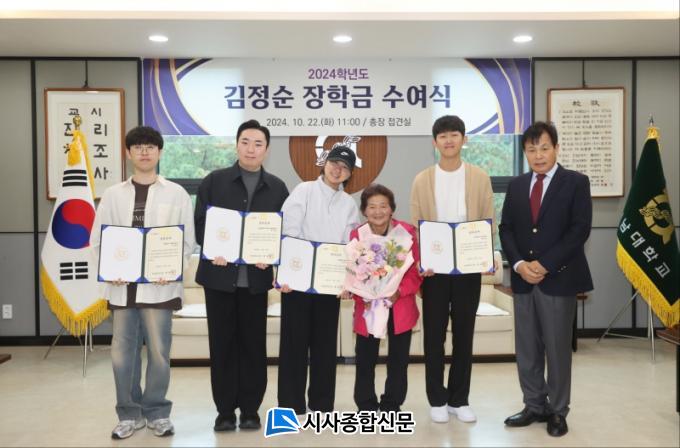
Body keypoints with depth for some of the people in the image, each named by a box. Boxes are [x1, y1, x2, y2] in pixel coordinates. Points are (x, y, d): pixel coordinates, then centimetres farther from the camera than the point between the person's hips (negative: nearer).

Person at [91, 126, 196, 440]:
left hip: (159, 284, -2)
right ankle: (129, 413, 23)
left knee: (159, 352, 4)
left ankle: (157, 412, 21)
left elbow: (188, 240, 2)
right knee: (122, 353, 7)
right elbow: (98, 239, 8)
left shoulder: (176, 194, 3)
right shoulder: (113, 195, 9)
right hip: (122, 285, 2)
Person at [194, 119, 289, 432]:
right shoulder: (214, 181, 4)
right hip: (219, 274, -1)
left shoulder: (277, 188, 8)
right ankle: (225, 410, 17)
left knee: (254, 344, 7)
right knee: (222, 343, 6)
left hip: (256, 276, 1)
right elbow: (199, 223, 2)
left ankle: (251, 409, 19)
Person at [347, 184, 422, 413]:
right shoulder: (356, 235, -5)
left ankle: (391, 406, 28)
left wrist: (399, 292, -20)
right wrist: (362, 295, -18)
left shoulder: (407, 232, -8)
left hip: (401, 306, 0)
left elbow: (416, 270, -7)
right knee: (365, 360, 6)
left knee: (398, 359, 10)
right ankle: (366, 407, 24)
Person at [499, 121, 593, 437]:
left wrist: (544, 265, -15)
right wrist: (519, 264, -8)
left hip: (558, 278, -4)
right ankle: (535, 406, 24)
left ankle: (558, 412, 20)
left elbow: (580, 230, -10)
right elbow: (506, 229, 8)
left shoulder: (576, 182, -2)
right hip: (523, 278, 4)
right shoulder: (516, 185, 11)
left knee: (557, 348, 5)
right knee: (526, 349, 9)